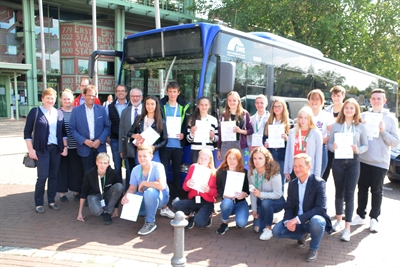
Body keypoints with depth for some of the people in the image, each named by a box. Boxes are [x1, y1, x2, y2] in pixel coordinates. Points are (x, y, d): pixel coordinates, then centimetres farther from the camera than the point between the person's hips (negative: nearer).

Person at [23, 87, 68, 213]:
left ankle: (51, 201, 21)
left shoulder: (59, 113, 8)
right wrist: (31, 149, -9)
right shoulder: (35, 112, -4)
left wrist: (65, 146, 4)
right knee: (43, 176, -5)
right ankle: (39, 203, 10)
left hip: (56, 148, 4)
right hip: (42, 149, -4)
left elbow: (63, 132, 13)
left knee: (53, 175, 8)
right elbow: (27, 132, -3)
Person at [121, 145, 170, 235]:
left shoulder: (158, 166, -24)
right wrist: (126, 196, -25)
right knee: (127, 203, -19)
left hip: (160, 197, -6)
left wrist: (143, 183, -26)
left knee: (149, 191, -37)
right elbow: (132, 188, -3)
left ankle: (150, 222, -18)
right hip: (144, 198, 6)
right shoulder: (135, 170, -7)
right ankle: (150, 212, 9)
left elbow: (162, 185, -37)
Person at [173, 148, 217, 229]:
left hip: (207, 202, -3)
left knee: (199, 222, -28)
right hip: (193, 200, 3)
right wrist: (188, 184, -22)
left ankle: (207, 215, 8)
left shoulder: (213, 172, -4)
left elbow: (216, 192, -6)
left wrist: (208, 190, -27)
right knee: (176, 205, -25)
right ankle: (192, 214, 5)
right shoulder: (193, 167, 2)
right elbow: (185, 187, 0)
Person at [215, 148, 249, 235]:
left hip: (241, 202, 0)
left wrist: (244, 194, -24)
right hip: (227, 200, 0)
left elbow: (248, 189, -1)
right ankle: (224, 224, -7)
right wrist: (225, 196, -25)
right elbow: (219, 189, -5)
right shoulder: (221, 172, -5)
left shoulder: (244, 172, -4)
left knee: (241, 223, -27)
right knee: (227, 202, -38)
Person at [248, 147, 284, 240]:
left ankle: (268, 228, -14)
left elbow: (278, 194, -26)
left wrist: (261, 194, -38)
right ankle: (270, 217, 26)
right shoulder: (252, 172, -11)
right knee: (257, 228, -7)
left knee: (266, 203, -39)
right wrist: (254, 209, -12)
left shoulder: (274, 173, -26)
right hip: (261, 202, 4)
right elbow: (252, 192, -9)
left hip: (276, 201, -4)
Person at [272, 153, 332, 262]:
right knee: (276, 231, -15)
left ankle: (314, 248, -7)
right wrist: (288, 221, -20)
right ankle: (302, 235, 14)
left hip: (313, 221, -4)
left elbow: (321, 208, -25)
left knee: (316, 221, -39)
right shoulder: (292, 184, 2)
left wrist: (298, 219, -32)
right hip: (296, 222, 5)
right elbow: (289, 207, 3)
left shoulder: (319, 183, -16)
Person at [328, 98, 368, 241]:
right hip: (338, 161, 1)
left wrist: (358, 149, -17)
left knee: (349, 194, -2)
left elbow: (365, 145, 4)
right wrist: (333, 147, -18)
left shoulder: (361, 127, 2)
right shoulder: (335, 125, 4)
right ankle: (338, 220, 28)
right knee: (339, 192, 11)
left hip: (353, 162, -1)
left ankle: (347, 228, 2)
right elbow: (329, 144, 4)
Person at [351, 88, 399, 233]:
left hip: (380, 162, -2)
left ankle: (374, 218, 19)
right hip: (362, 160, 2)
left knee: (376, 191, 7)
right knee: (362, 189, 12)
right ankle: (360, 215, 24)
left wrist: (383, 131, -16)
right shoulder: (363, 116, 7)